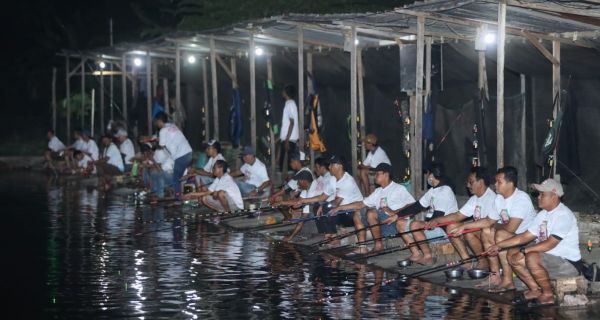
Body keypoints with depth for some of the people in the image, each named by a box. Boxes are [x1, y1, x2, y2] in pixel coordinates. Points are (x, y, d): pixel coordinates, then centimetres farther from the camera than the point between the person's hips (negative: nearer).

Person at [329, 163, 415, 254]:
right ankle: (362, 247, -8)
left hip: (395, 224, -8)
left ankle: (378, 245, -14)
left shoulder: (399, 189, 0)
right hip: (381, 225, 8)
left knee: (371, 213, -26)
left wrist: (395, 213, -21)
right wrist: (340, 208, 17)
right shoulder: (378, 191, 21)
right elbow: (362, 204, 21)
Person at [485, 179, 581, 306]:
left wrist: (524, 251, -25)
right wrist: (499, 246, 6)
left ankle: (548, 294, -14)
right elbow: (525, 236, 12)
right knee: (512, 254, 3)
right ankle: (535, 290, 6)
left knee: (532, 258, -34)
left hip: (569, 263, -9)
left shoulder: (564, 215, -18)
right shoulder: (543, 215, 11)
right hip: (547, 257, 10)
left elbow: (550, 244, -26)